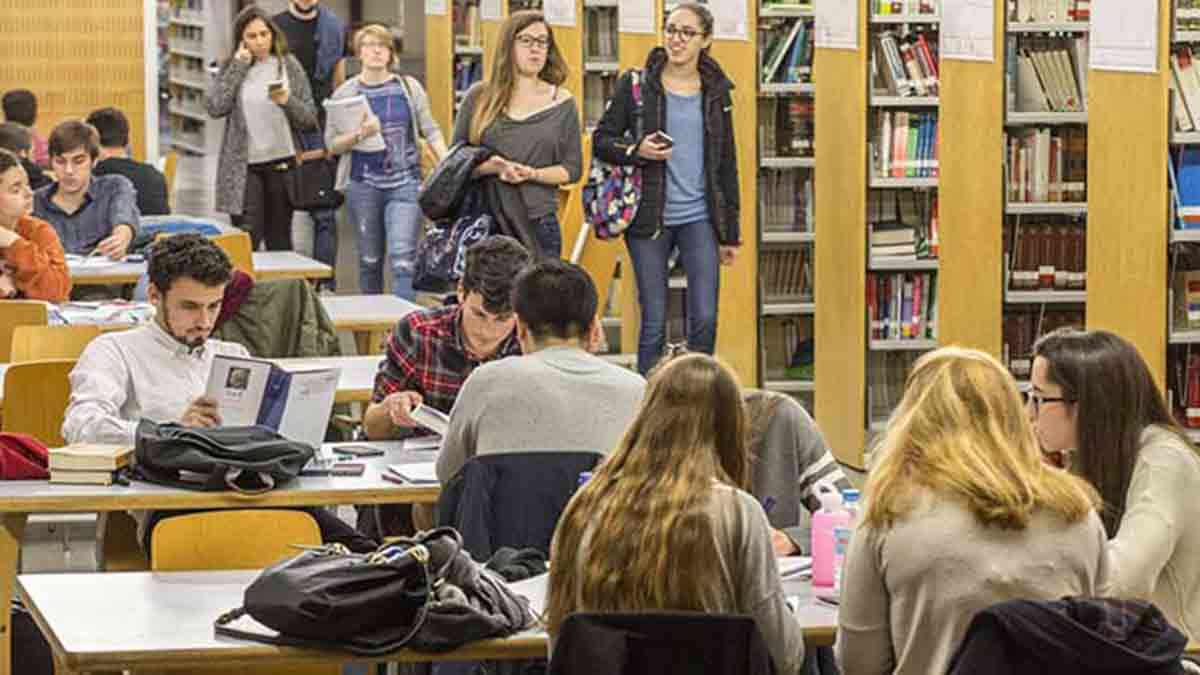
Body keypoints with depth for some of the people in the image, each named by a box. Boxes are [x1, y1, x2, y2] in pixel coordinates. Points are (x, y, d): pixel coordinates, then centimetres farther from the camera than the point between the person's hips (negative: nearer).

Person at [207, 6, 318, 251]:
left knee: (279, 241, 8)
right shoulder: (233, 68, 5)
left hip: (282, 165, 1)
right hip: (244, 167, -1)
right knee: (246, 240, -9)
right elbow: (215, 107, -12)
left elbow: (310, 120, 1)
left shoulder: (289, 66, 2)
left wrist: (288, 101, -19)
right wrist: (239, 65, -9)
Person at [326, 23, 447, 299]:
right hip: (364, 185, 1)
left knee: (403, 258, -13)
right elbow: (332, 144, 1)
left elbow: (430, 131, 8)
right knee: (370, 260, 11)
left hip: (405, 183, -1)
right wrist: (359, 134, -18)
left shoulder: (409, 87, 4)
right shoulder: (345, 93, 2)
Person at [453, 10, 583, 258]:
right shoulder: (479, 98, 6)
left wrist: (531, 174, -12)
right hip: (483, 222, 0)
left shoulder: (561, 103, 7)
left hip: (538, 226, 0)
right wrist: (491, 167, -13)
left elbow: (572, 168, 6)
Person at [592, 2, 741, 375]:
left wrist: (730, 232, 10)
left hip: (700, 218, 2)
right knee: (654, 323, 1)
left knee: (705, 320, -5)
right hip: (649, 220, -2)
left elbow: (726, 164, 12)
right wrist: (636, 151, -18)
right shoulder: (636, 85, 0)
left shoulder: (716, 91, 8)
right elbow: (601, 140, 4)